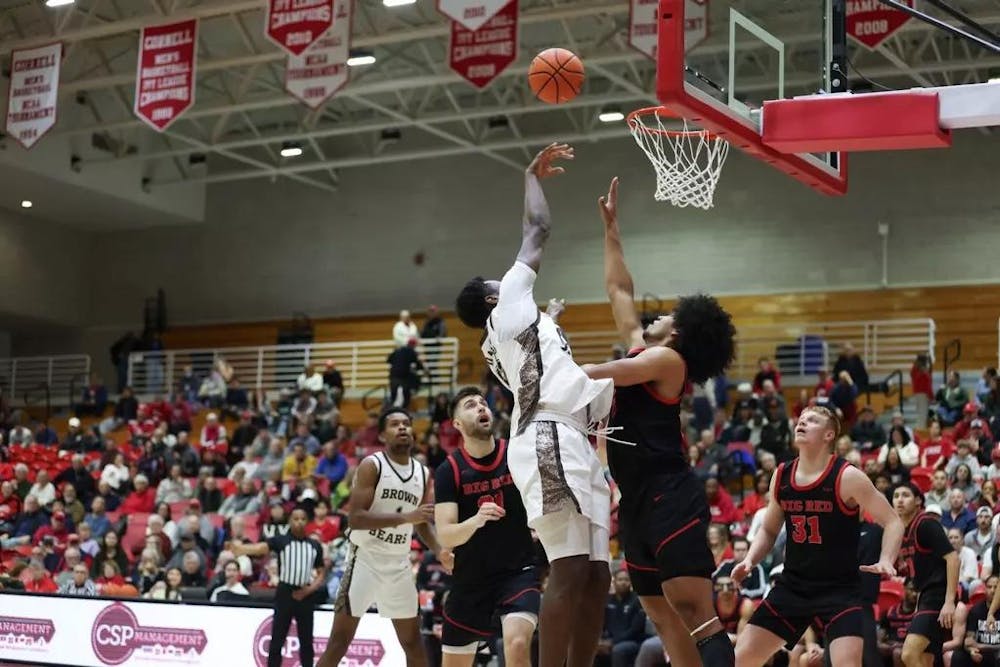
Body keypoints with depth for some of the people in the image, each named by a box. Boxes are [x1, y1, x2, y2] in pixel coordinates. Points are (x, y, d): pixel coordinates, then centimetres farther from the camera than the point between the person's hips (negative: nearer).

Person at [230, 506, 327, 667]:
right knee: (277, 640, -2)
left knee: (306, 641, 8)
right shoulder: (280, 541, -3)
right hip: (285, 594, -3)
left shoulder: (315, 546, 8)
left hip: (305, 596, 3)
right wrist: (241, 548, -44)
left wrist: (309, 590, -5)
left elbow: (322, 573, 14)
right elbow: (261, 548, -22)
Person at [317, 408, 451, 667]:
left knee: (413, 642, 11)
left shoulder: (422, 473, 8)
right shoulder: (371, 465, -10)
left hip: (400, 565, 6)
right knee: (339, 641, -5)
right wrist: (405, 517, -27)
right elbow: (355, 518, -20)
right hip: (366, 560, -6)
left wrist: (440, 552, -2)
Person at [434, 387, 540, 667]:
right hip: (470, 578, 1)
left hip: (518, 571, -1)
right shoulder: (449, 470, -8)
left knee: (517, 644, -27)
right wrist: (476, 520, -34)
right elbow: (445, 536, -15)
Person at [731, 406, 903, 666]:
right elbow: (769, 530, 17)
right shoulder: (781, 476, 3)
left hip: (840, 589, -5)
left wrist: (885, 561, -26)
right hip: (792, 585, 5)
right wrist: (750, 560, -2)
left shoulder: (847, 477, -12)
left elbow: (892, 522, -8)